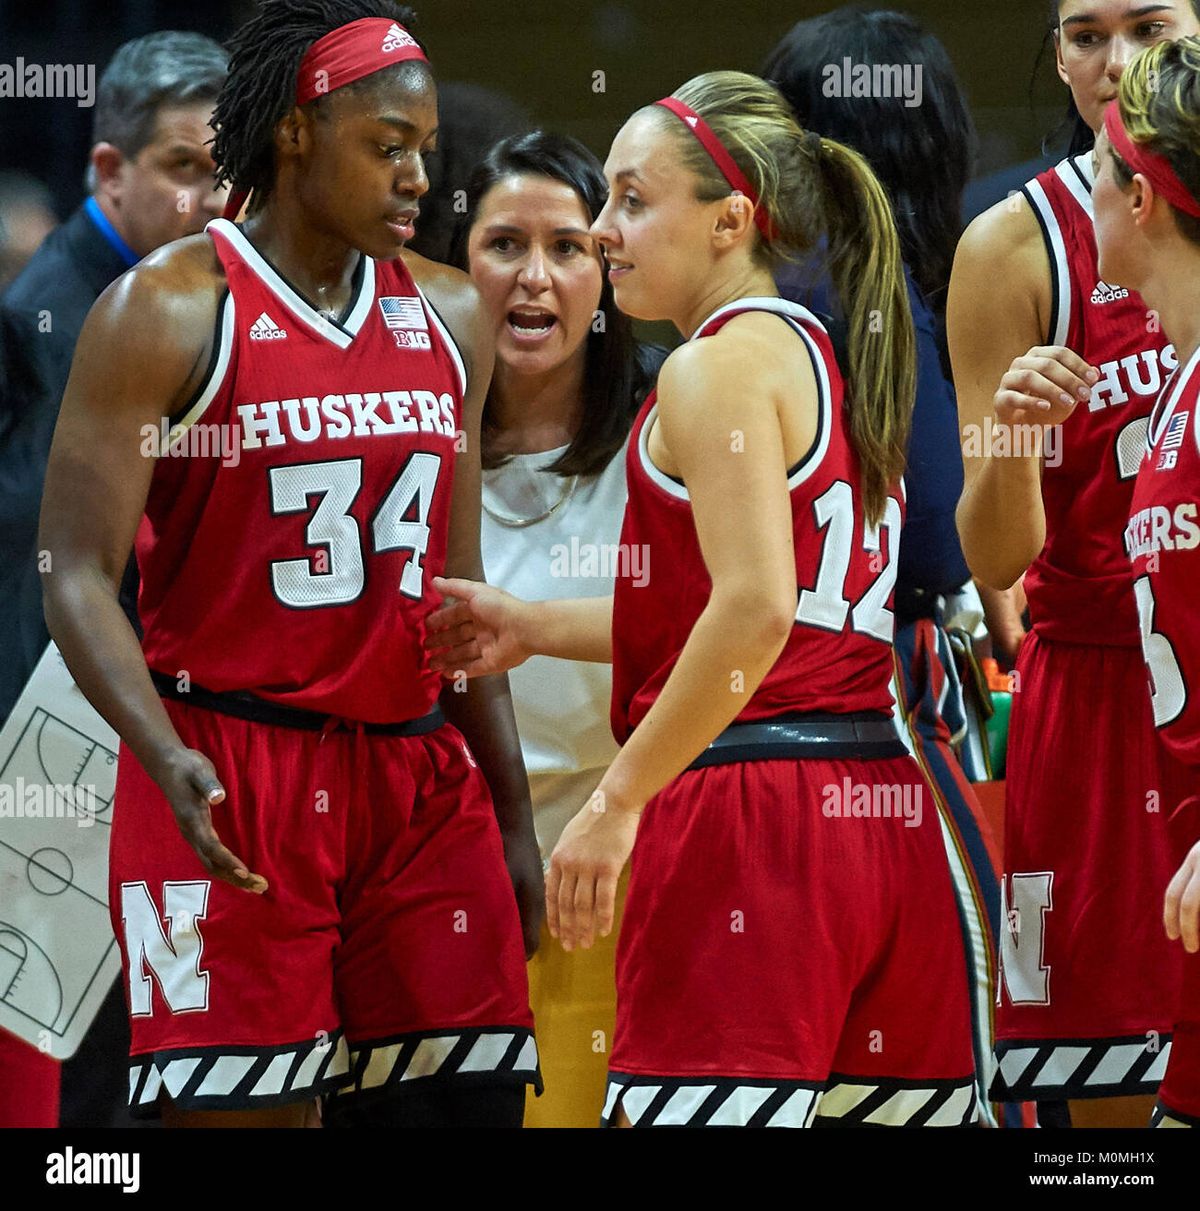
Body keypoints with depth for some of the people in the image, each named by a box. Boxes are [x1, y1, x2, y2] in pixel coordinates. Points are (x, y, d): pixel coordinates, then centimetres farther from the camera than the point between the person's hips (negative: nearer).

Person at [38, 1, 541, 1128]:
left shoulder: (448, 317, 12)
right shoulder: (170, 309, -6)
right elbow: (77, 578, -10)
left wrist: (512, 821, 17)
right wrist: (168, 759, -26)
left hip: (420, 776, 6)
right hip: (229, 782, -6)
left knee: (468, 1102, 1)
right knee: (232, 1114, -10)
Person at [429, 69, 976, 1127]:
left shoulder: (717, 366, -7)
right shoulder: (823, 356, 20)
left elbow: (756, 610, -18)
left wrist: (618, 802, -15)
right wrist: (536, 629, 29)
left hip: (753, 805, -9)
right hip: (882, 810, 9)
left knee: (695, 1109, -11)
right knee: (892, 1100, 11)